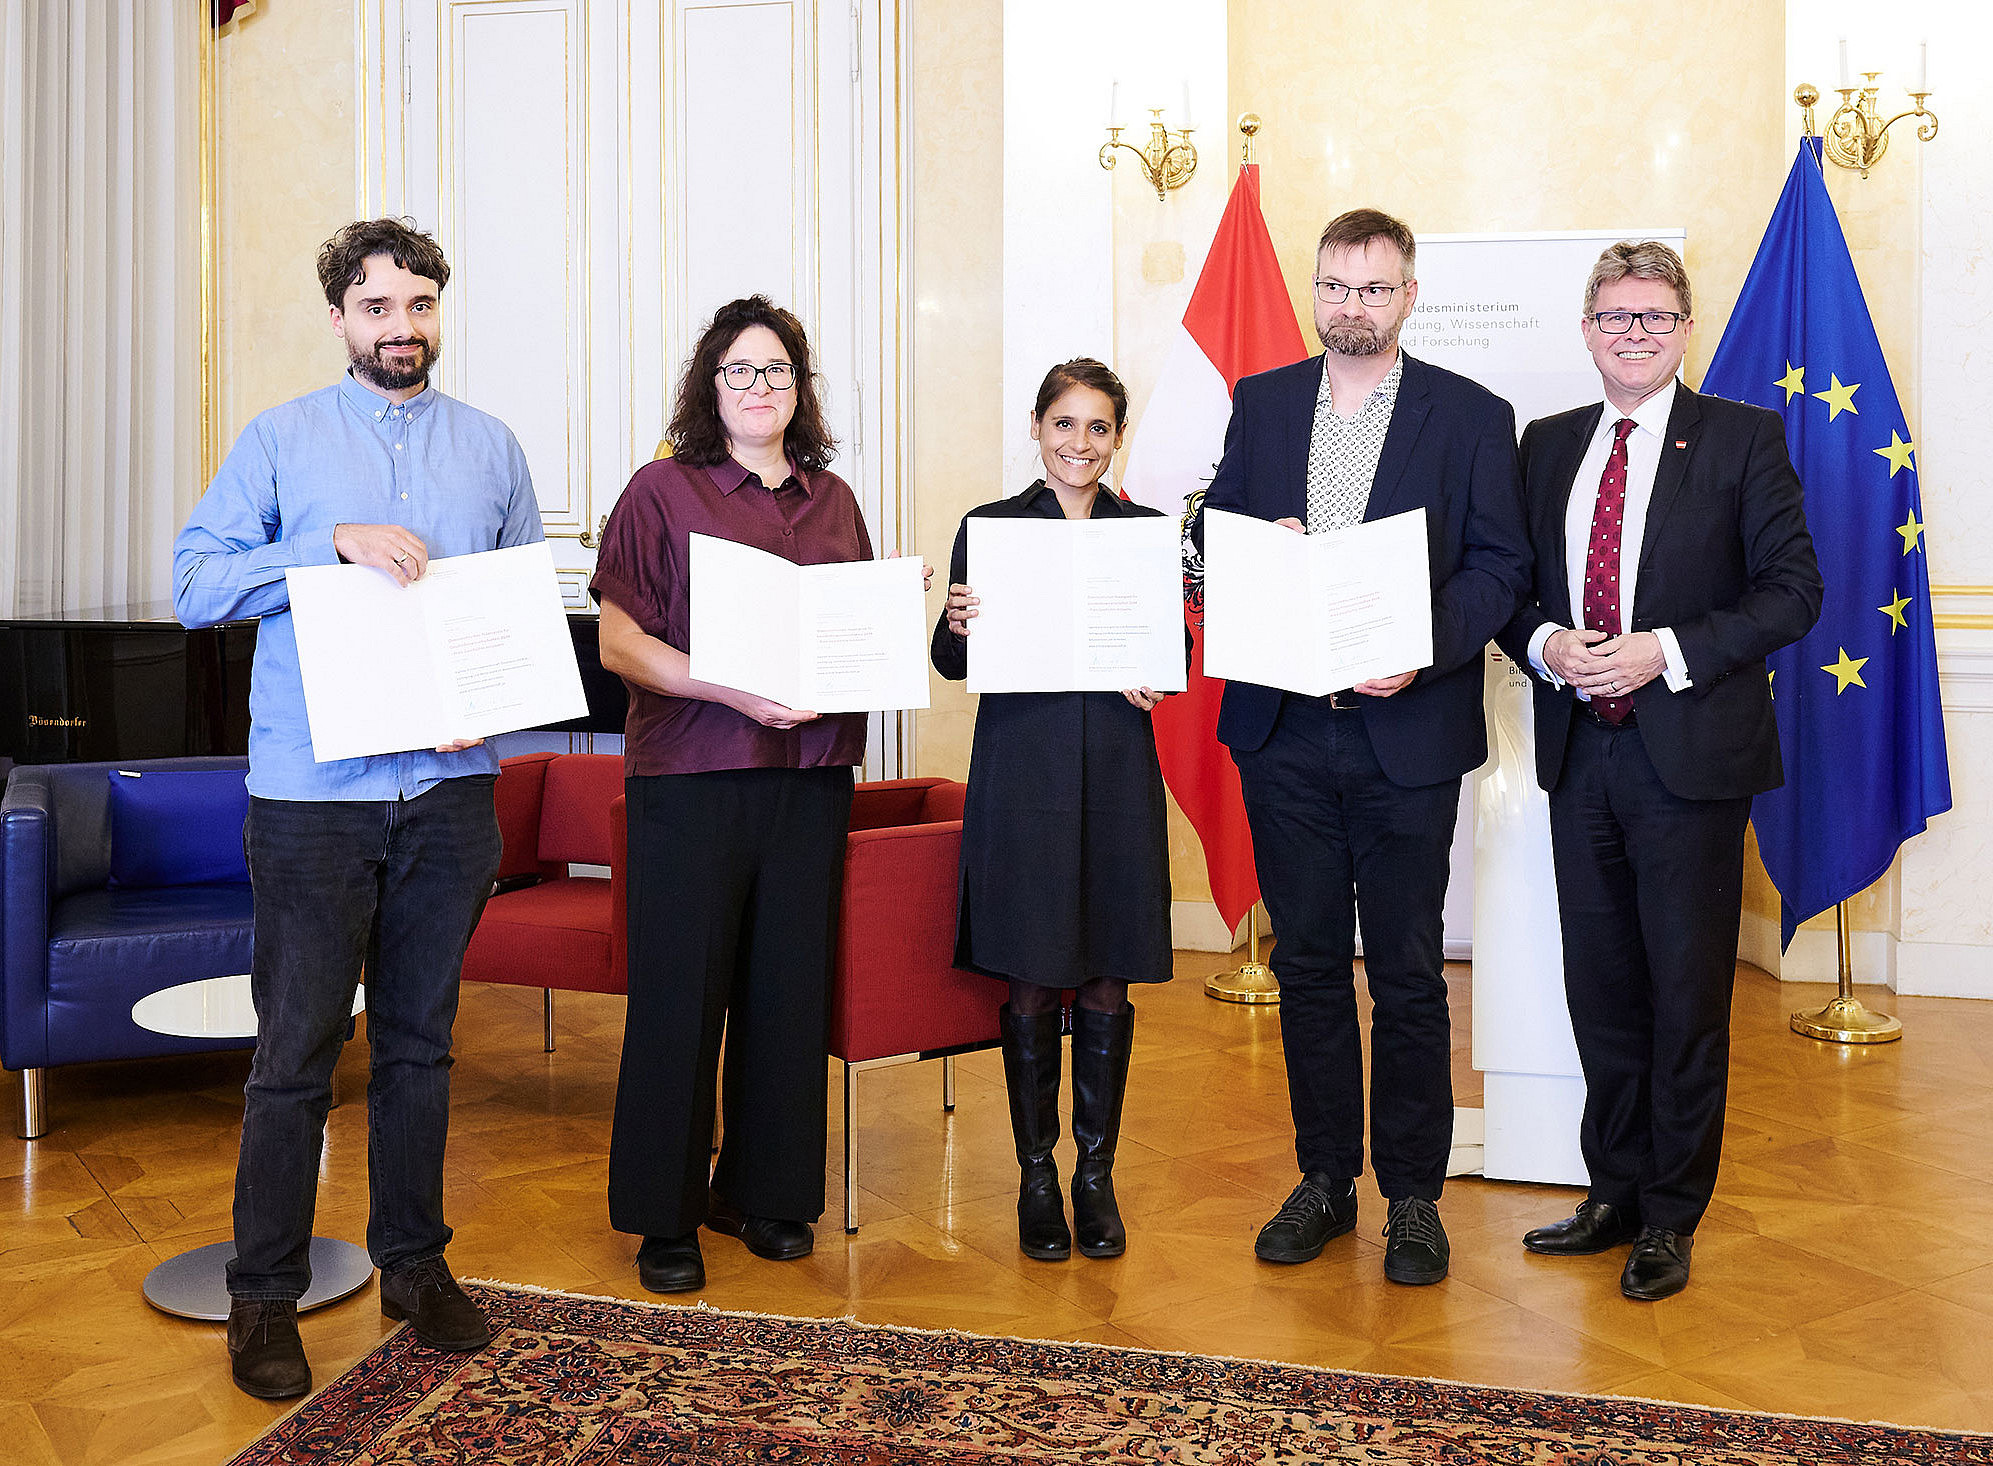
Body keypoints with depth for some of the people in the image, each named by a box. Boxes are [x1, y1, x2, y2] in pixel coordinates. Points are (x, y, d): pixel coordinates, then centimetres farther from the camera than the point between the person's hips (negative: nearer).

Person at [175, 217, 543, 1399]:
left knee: (421, 1039, 12)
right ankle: (265, 1294, 15)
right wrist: (334, 542, -15)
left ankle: (415, 1263, 25)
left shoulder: (491, 447, 11)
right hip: (313, 791, -2)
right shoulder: (282, 439, 4)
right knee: (297, 1048, 1)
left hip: (451, 787, 2)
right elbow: (195, 585, -3)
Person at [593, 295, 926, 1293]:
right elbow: (618, 641, -6)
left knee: (789, 986, 9)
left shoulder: (833, 501, 14)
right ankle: (664, 1216, 15)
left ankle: (763, 1192, 24)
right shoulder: (664, 490, 1)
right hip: (690, 772, -4)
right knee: (681, 990, 1)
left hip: (810, 773, 4)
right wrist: (730, 689, -19)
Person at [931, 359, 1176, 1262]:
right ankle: (1037, 1177, 19)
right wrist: (956, 626, -18)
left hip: (1118, 774, 2)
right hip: (1021, 771, -1)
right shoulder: (989, 526, 4)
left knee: (1106, 985, 6)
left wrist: (1157, 680, -9)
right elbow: (953, 663, 3)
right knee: (1030, 985, 3)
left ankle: (1096, 1174, 21)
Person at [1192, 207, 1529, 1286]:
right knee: (1306, 962, 11)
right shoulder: (1260, 402, 12)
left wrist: (1425, 648, -19)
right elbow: (1208, 537, 13)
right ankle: (1324, 1180, 25)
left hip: (1406, 731, -3)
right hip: (1283, 728, 3)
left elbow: (1500, 565, -2)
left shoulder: (1471, 416, 2)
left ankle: (1413, 1197, 19)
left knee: (1408, 974, 4)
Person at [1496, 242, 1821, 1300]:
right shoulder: (1548, 445, 12)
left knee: (1687, 995, 4)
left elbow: (1792, 589, -6)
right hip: (1580, 750, 4)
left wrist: (1666, 651, -17)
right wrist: (1544, 645, -9)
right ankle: (1615, 1191, 28)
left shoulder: (1744, 438, -1)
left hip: (1691, 755, -4)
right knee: (1601, 987, 12)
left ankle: (1672, 1217, 19)